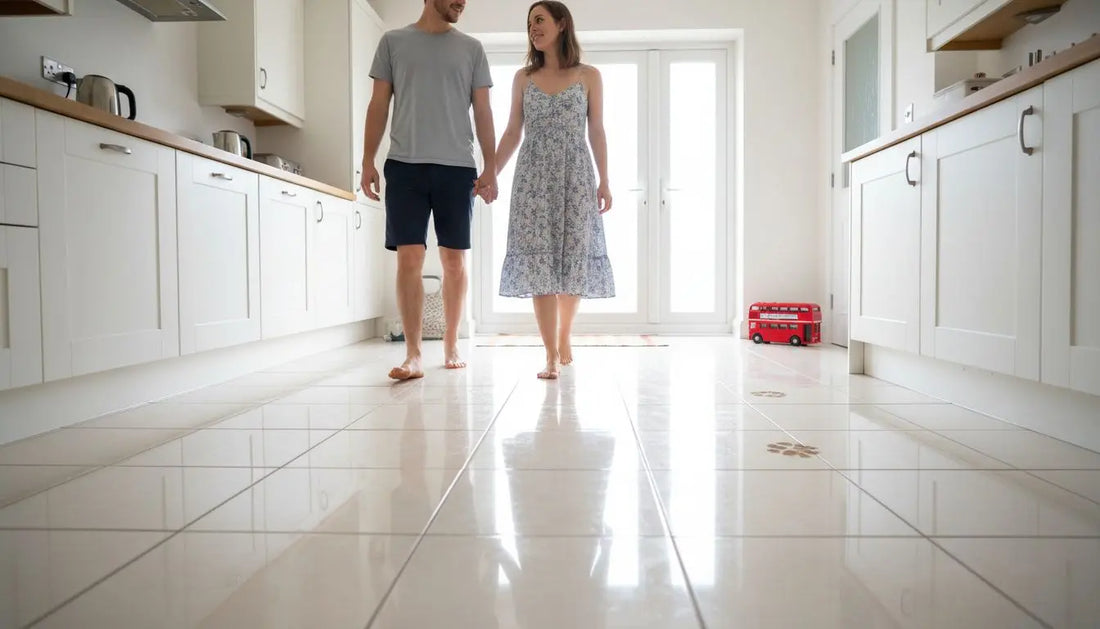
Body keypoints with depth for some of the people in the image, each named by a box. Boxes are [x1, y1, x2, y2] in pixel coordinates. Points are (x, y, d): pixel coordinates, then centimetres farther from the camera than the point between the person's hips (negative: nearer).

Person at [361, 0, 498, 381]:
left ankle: (451, 347, 16)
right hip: (404, 165, -1)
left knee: (454, 260, 3)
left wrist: (490, 168, 1)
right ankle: (413, 355, -4)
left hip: (457, 167, 1)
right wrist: (368, 161, 1)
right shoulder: (393, 42, 12)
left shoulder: (471, 48, 14)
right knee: (409, 258, -8)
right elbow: (379, 105, 10)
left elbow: (482, 112, 10)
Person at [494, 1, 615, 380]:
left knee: (574, 257, 0)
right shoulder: (523, 78, 12)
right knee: (538, 260, -8)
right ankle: (551, 355, -5)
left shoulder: (588, 76, 8)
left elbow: (596, 132, 6)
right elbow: (512, 134, 11)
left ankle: (565, 335, 23)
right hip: (534, 177, 1)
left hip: (575, 176, -1)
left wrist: (604, 181, -2)